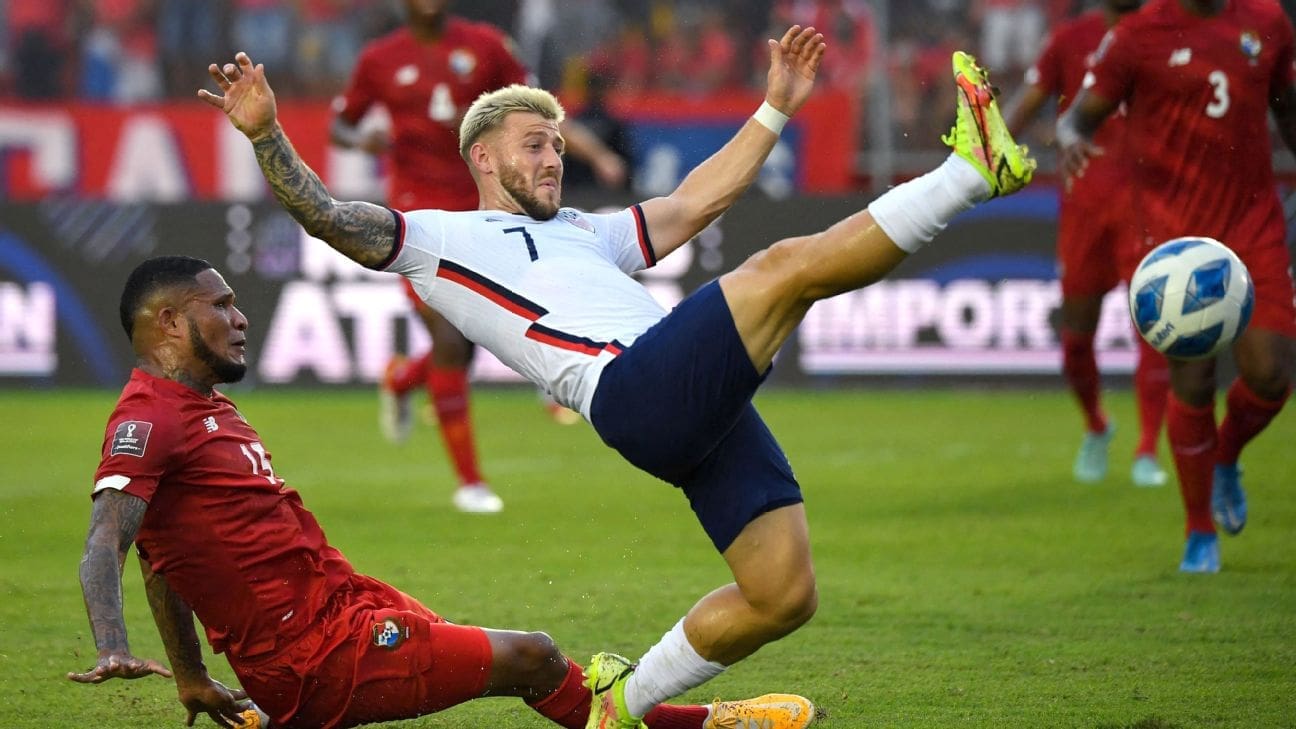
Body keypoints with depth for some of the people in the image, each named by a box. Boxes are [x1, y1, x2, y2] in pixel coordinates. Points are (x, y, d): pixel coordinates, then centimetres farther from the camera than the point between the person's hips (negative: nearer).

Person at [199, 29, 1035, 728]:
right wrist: (266, 133, -10)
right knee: (788, 265, -22)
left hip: (708, 406, 8)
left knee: (785, 595, -1)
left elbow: (698, 199, 41)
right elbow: (323, 213, 5)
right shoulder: (442, 241, 16)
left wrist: (777, 106, 37)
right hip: (634, 390, -8)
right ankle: (973, 168, -17)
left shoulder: (585, 233, 37)